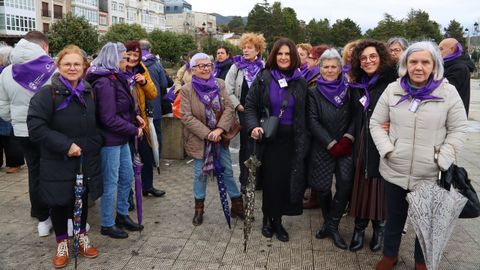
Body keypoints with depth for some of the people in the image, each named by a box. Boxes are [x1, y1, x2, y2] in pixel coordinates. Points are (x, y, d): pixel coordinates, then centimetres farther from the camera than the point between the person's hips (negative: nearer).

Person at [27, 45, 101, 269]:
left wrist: (93, 144, 4)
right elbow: (36, 127, -20)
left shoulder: (89, 92, 5)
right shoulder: (47, 93, -13)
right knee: (59, 202, 9)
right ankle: (62, 243, 29)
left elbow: (95, 124, 18)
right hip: (57, 162, -4)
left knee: (82, 199, 16)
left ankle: (82, 237, 36)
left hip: (86, 160, 4)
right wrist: (65, 145, -23)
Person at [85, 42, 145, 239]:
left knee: (127, 177, 17)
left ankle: (122, 215, 34)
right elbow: (109, 119, -24)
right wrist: (134, 130, -15)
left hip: (121, 139, 10)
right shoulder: (105, 83, -20)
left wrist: (134, 116, 1)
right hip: (110, 140, -10)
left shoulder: (116, 78, 10)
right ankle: (107, 225, 19)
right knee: (110, 183, 3)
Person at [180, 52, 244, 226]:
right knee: (200, 174, 9)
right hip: (199, 139, -2)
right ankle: (199, 209, 26)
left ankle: (237, 206, 24)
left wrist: (219, 130, -20)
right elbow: (186, 117, -15)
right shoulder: (186, 90, -9)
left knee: (227, 172, 9)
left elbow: (229, 108, -7)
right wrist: (207, 134, -21)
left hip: (220, 137, 2)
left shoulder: (220, 85, -1)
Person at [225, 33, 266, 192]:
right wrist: (238, 106, -7)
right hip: (244, 112, -1)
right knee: (246, 146, 5)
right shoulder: (237, 67, 0)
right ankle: (245, 180, 17)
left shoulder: (263, 67, 2)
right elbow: (228, 90, -3)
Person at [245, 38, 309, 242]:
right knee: (271, 180, 2)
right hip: (269, 138, -1)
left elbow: (305, 114, 7)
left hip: (292, 139, 2)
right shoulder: (263, 78, -1)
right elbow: (250, 105, 0)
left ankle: (277, 220, 21)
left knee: (286, 180, 2)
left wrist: (303, 139, 1)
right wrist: (253, 127, -17)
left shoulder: (300, 82, 4)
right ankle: (268, 219, 24)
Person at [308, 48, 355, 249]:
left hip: (346, 147, 0)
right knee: (323, 187, 4)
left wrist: (347, 139, -12)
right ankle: (329, 223, 26)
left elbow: (355, 117, 3)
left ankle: (332, 225, 3)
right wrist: (332, 144, -10)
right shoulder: (314, 93, 5)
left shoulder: (348, 90, 6)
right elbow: (313, 122, -3)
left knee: (346, 184, -13)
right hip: (322, 148, 0)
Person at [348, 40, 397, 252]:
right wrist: (351, 137, 7)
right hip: (361, 144, 4)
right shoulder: (356, 86, 11)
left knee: (380, 185, 4)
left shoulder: (392, 82, -6)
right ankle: (359, 227, 20)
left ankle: (379, 227, 25)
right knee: (360, 183, 6)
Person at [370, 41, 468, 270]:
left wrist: (443, 160, -12)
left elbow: (458, 130, -3)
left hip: (430, 174, -1)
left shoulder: (448, 92, -5)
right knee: (394, 216, 18)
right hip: (394, 171, 1)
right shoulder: (393, 90, 0)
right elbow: (376, 123, 3)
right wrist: (387, 150, -9)